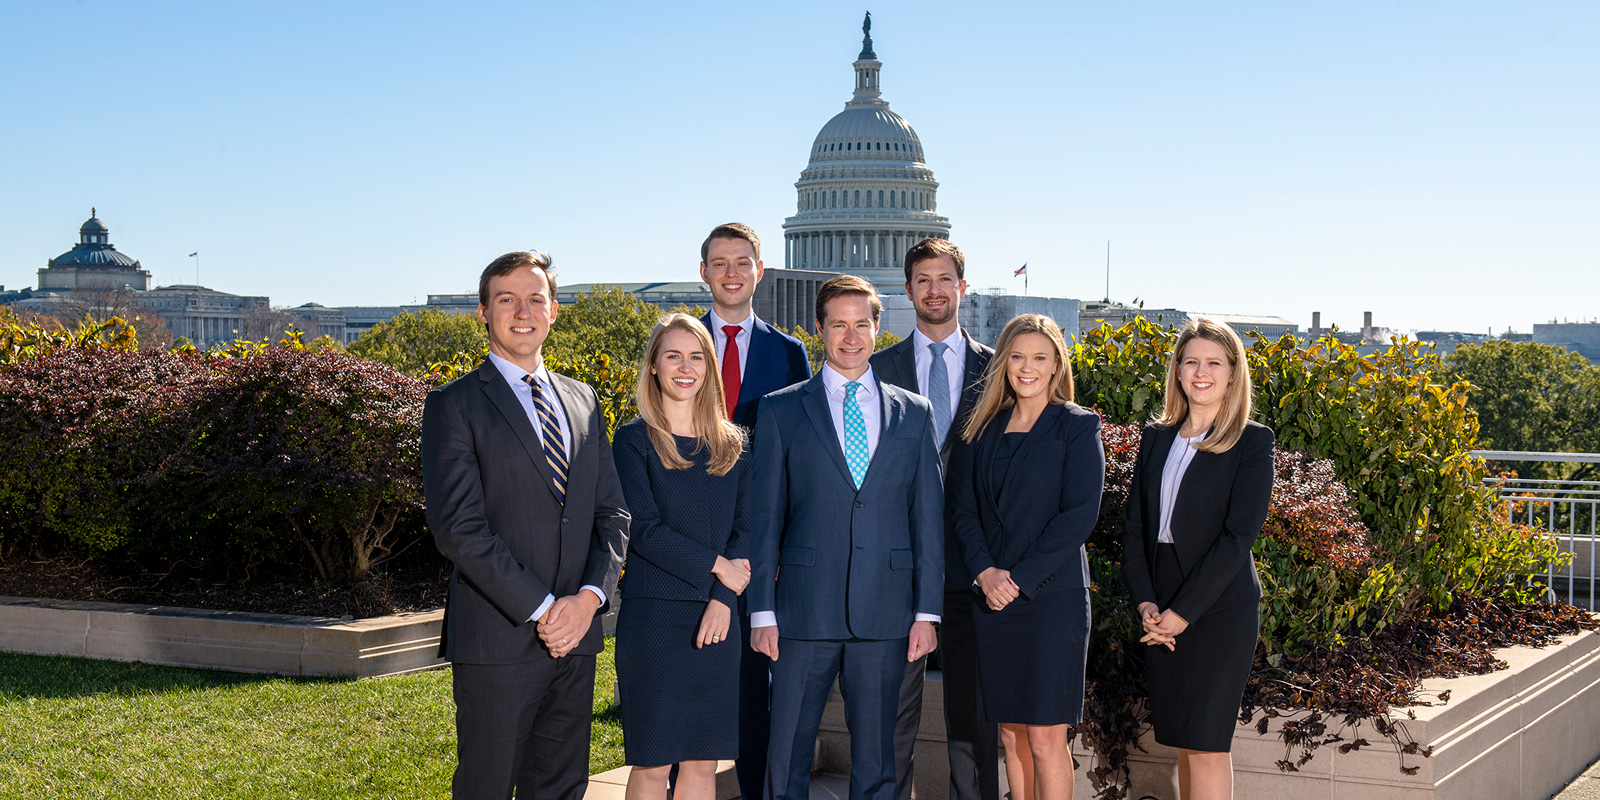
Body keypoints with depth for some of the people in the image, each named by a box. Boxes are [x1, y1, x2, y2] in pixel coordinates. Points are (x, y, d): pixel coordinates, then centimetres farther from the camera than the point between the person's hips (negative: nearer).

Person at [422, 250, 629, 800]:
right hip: (497, 639, -5)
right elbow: (458, 528, -12)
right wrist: (540, 609, -15)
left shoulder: (582, 402, 15)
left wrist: (590, 595, -6)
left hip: (575, 634, 5)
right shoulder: (454, 405, -3)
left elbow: (612, 512, 12)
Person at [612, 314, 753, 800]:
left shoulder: (731, 444, 12)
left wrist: (723, 601, -7)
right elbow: (644, 528, -9)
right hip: (653, 615, -3)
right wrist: (716, 565, -10)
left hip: (717, 617, 4)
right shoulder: (634, 441, 0)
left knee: (703, 760, 6)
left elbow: (744, 528, 6)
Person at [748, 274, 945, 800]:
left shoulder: (914, 413, 10)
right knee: (786, 756, 2)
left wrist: (927, 611, 2)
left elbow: (928, 517, 8)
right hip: (805, 611, -1)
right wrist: (762, 609, -2)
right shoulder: (781, 411, 6)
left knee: (876, 757, 8)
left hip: (886, 615, 1)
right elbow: (764, 517, 4)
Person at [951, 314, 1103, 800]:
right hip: (992, 596, 5)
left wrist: (1020, 578, -13)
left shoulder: (1078, 427, -1)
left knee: (1045, 737, -6)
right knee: (1011, 733, 8)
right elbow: (965, 508, 10)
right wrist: (985, 571, -7)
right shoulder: (986, 428, 13)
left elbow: (1080, 515, -9)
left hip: (1052, 594, -5)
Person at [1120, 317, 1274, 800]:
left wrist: (1182, 613, -14)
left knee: (1205, 742, -6)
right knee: (1183, 741, 8)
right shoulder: (1156, 437, 12)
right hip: (1161, 615, 5)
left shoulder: (1252, 443, -4)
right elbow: (1134, 522, 9)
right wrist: (1145, 601, -5)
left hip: (1219, 609, -5)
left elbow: (1238, 536, -11)